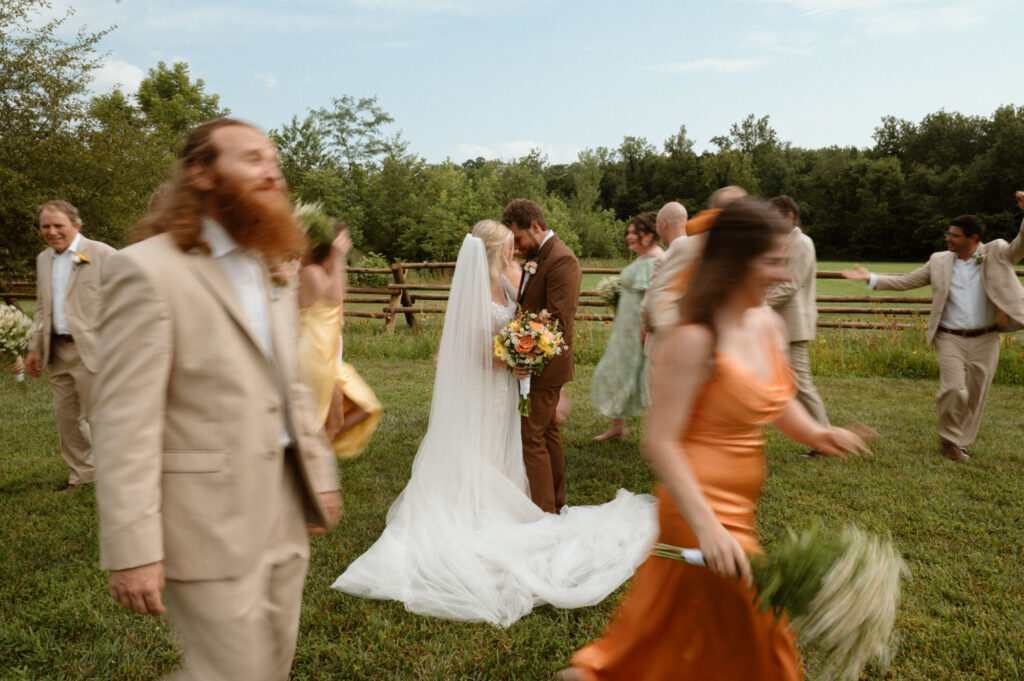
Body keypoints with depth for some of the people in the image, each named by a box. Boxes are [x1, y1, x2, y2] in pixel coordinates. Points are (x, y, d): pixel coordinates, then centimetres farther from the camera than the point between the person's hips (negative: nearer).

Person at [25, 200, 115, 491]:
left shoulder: (101, 254, -7)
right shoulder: (43, 259, 16)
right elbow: (42, 309, 23)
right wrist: (35, 346, 17)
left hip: (91, 351, -7)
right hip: (58, 350, 7)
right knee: (65, 416, 12)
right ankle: (82, 474, 25)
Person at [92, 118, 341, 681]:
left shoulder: (273, 271, 13)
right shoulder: (147, 269, -12)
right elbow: (125, 422, -16)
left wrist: (320, 475, 16)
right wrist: (133, 550, -17)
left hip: (285, 514, 8)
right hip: (210, 526, -7)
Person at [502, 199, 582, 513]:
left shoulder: (561, 260, -17)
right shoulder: (535, 256, 13)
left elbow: (559, 321, -23)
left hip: (545, 366, -10)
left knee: (532, 437, -6)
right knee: (547, 432, 17)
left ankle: (544, 511, 3)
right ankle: (556, 501, 30)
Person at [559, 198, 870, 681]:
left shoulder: (769, 324, 2)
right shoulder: (694, 340, -24)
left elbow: (778, 403, 17)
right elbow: (660, 444, -23)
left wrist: (815, 434, -3)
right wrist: (708, 527, -29)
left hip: (737, 507, 8)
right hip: (703, 508, -8)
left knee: (670, 615, 25)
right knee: (752, 638, 9)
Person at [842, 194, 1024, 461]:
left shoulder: (996, 253, 2)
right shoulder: (940, 261, 5)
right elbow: (906, 281, 8)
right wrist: (870, 278, 0)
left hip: (984, 340, 0)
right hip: (950, 339, 0)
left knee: (975, 396, 7)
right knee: (954, 391, -13)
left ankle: (961, 444, 25)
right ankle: (949, 438, 11)